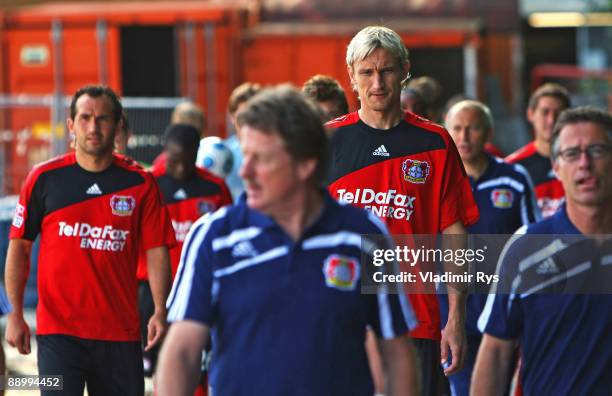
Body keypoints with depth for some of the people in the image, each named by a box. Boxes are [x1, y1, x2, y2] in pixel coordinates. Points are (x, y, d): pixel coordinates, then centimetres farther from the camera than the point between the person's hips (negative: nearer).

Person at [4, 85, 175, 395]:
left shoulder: (140, 183, 3)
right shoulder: (44, 179, 1)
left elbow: (156, 250, 3)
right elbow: (19, 248, 7)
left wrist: (160, 311, -9)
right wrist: (15, 314, 0)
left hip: (120, 332, 2)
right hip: (58, 329, -2)